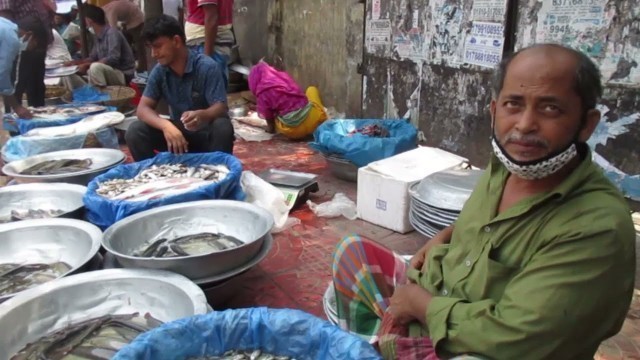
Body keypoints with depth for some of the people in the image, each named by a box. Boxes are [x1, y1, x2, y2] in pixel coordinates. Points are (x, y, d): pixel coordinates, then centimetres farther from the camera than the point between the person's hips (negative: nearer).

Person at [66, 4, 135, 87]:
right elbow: (93, 58, 17)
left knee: (95, 67, -35)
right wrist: (76, 62, 2)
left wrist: (87, 65, -24)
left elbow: (113, 59, -28)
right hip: (109, 74, 9)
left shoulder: (112, 33, -18)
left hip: (124, 76, -9)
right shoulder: (98, 36, 8)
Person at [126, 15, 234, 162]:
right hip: (179, 130, 4)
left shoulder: (207, 67, -19)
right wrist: (166, 126, -33)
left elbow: (220, 108, -25)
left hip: (207, 132, -3)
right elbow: (143, 108, -11)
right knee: (135, 132, -18)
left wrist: (201, 115, -49)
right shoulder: (159, 71, -5)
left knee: (222, 127, -36)